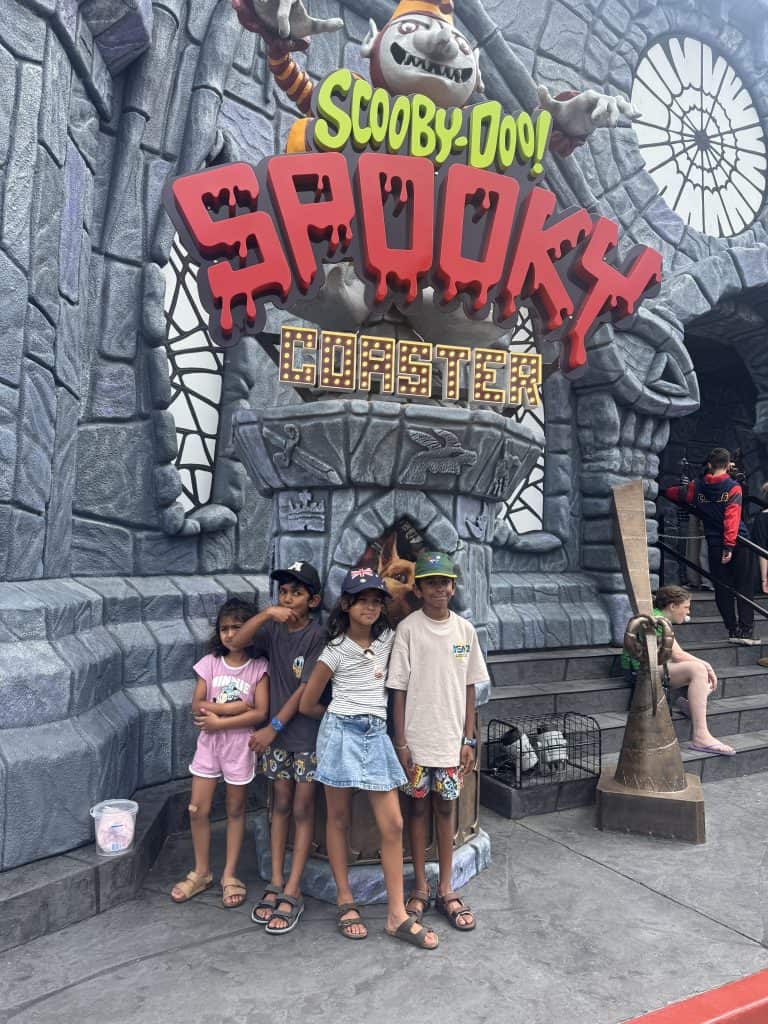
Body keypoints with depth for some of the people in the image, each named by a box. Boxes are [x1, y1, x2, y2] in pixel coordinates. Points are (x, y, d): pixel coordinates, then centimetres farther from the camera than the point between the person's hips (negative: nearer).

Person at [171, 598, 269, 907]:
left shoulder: (258, 667, -9)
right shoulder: (210, 663, -2)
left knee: (235, 810, 12)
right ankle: (201, 872, 27)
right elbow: (197, 706, -6)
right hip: (208, 743, 3)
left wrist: (219, 721, -17)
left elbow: (260, 713, -15)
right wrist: (232, 707, -18)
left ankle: (230, 874, 27)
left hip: (240, 745, -2)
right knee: (197, 809, 6)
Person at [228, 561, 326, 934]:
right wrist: (266, 613, -23)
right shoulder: (274, 629, 2)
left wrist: (273, 727, -13)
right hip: (277, 733, 5)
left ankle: (292, 893, 12)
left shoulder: (317, 635, -13)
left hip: (307, 734, -5)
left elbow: (306, 689, -15)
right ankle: (276, 884, 23)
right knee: (280, 805, 13)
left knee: (302, 809, 4)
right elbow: (236, 642, -11)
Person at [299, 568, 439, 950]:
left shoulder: (388, 639, 4)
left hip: (376, 735, 4)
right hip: (341, 733, -3)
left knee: (393, 824, 1)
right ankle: (345, 901, 26)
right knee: (339, 818, 9)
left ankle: (397, 915, 11)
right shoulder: (335, 651, -5)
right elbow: (307, 704, 1)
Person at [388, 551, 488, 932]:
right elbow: (399, 688, -7)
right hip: (417, 739, -2)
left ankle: (446, 891, 25)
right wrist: (401, 742, -8)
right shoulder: (408, 628, -8)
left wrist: (468, 739, 4)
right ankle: (420, 889, 25)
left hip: (451, 740, 2)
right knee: (418, 808, 10)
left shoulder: (465, 629, 1)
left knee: (445, 809, 12)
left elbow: (469, 688, 5)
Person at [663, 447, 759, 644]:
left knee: (723, 589, 8)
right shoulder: (733, 487, -6)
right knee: (743, 588, 3)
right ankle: (746, 631, 0)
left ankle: (733, 630, 9)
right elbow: (732, 517, -15)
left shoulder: (697, 486, 5)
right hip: (738, 543, -2)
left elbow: (679, 494, 24)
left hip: (715, 545, 2)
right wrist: (729, 545, -18)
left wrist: (662, 491, 44)